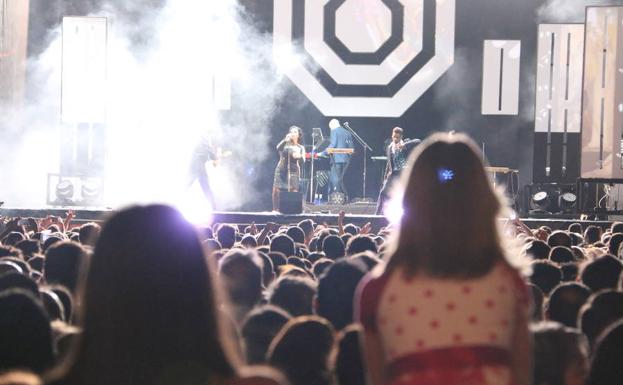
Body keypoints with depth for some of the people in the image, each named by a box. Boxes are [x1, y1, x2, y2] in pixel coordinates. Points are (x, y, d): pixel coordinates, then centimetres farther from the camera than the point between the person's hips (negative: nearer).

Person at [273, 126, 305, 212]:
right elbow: (278, 148, -10)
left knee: (293, 191, -11)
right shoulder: (285, 144, 12)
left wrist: (299, 156, -22)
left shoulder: (301, 148, 13)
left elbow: (303, 160, 0)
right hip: (281, 169, 0)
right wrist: (285, 140, -24)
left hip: (293, 171, 0)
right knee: (276, 190, -9)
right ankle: (275, 210, -4)